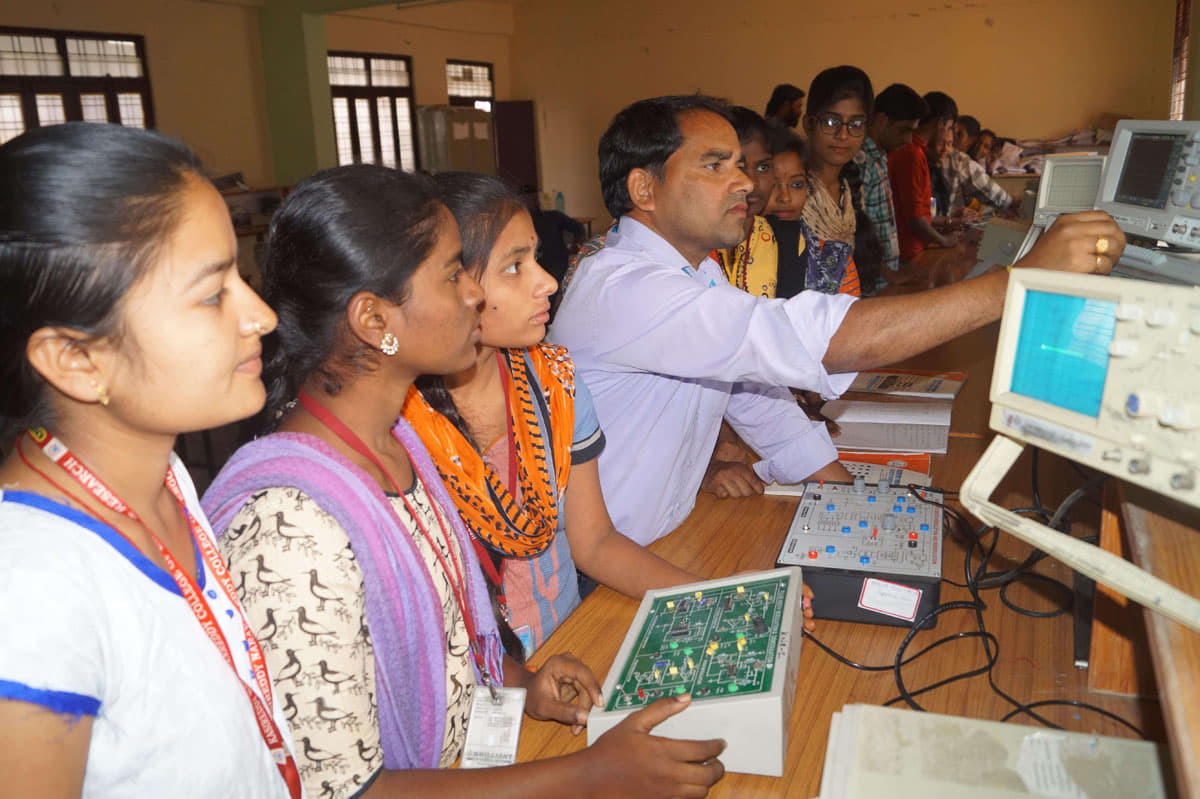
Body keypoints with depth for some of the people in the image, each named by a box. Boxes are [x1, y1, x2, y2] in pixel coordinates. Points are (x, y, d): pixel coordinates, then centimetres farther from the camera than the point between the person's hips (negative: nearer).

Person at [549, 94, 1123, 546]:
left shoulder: (698, 273, 7)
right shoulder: (622, 290, -27)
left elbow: (754, 394, 11)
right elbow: (821, 342, -35)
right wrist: (1022, 280, -32)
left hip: (663, 547, 8)